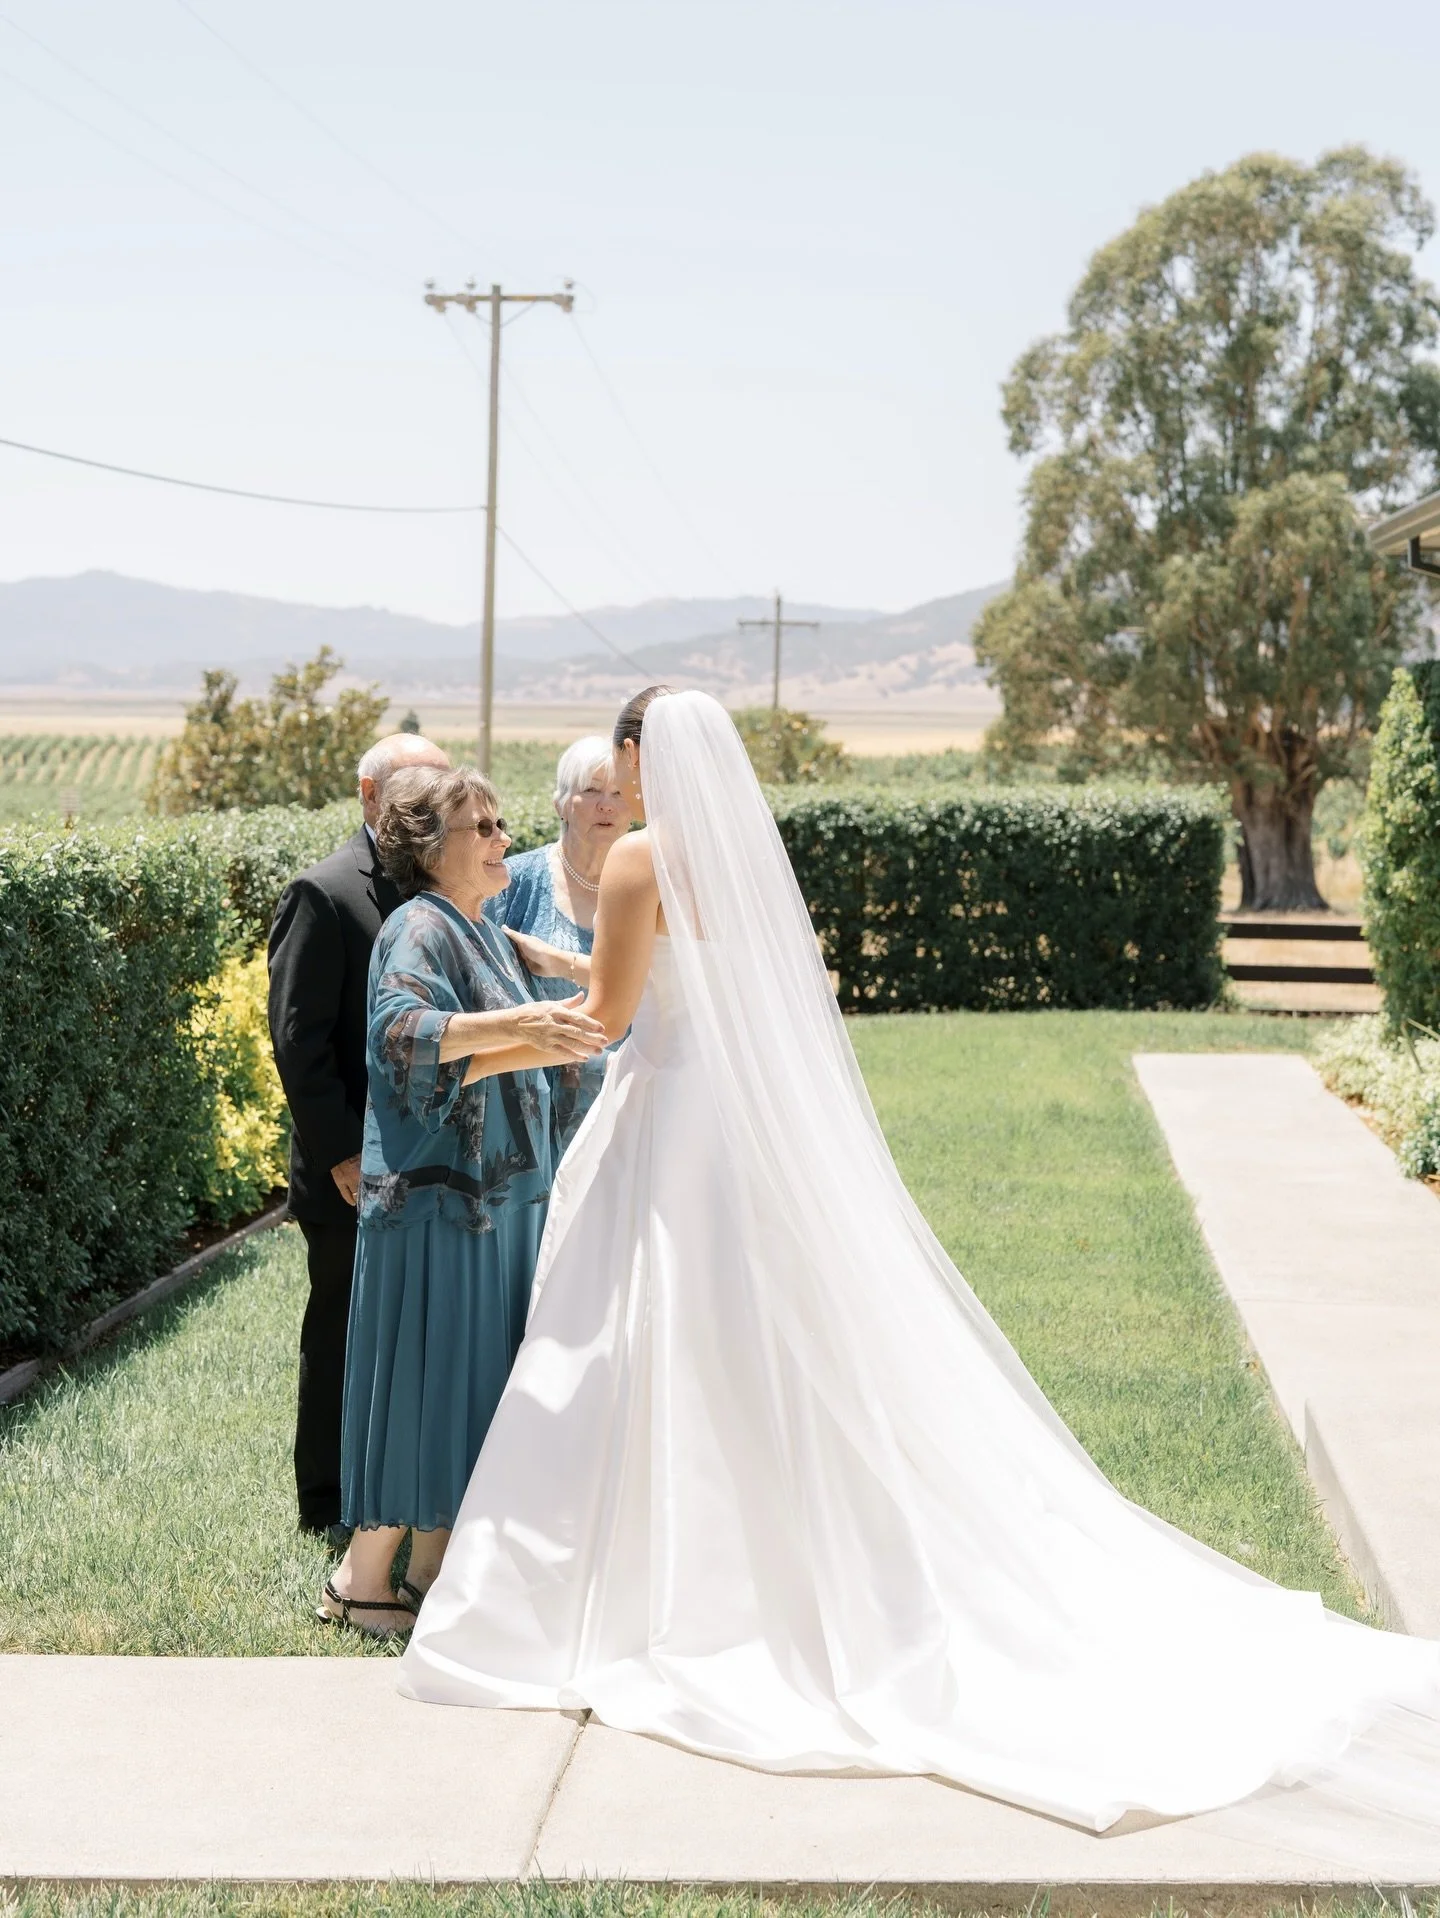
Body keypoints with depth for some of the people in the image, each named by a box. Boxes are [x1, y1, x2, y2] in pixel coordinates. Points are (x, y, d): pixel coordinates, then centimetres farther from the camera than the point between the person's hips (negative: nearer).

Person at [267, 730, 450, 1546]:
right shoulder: (325, 894, -12)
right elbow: (298, 1036, -15)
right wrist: (340, 1152, -18)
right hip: (358, 1170, -6)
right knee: (344, 1334, 7)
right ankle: (331, 1504, 21)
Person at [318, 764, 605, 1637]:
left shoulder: (483, 932, 17)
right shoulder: (421, 928, -11)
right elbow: (408, 1031, -28)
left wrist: (554, 1040, -2)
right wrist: (520, 1025, -35)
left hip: (497, 1190, 9)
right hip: (437, 1189, -9)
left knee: (470, 1376, 11)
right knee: (426, 1374, -6)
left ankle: (430, 1570, 18)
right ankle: (363, 1577, 3)